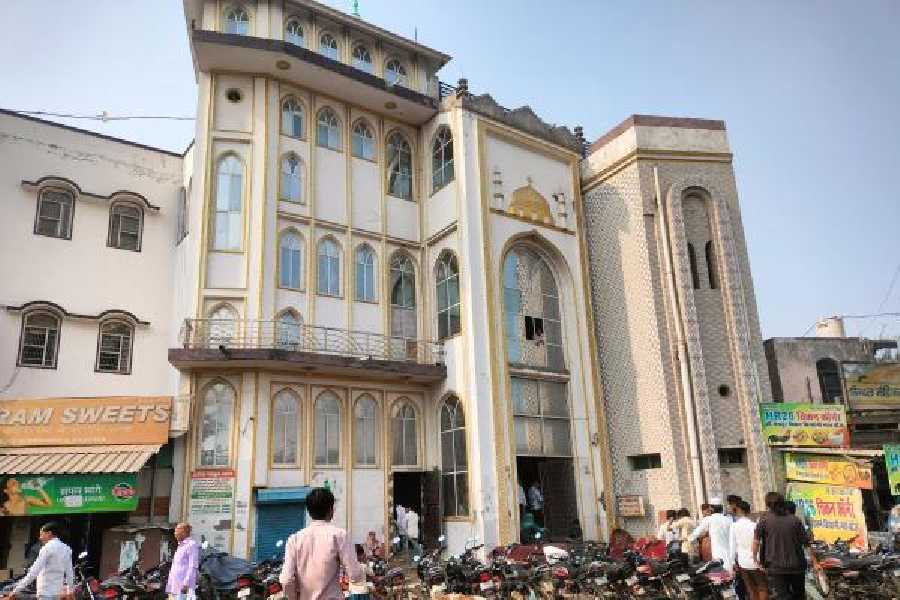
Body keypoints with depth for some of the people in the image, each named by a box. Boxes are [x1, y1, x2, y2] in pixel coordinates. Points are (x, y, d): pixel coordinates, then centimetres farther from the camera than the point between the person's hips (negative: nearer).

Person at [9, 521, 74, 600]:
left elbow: (34, 571, -16)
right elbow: (70, 572, 17)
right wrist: (70, 590, 27)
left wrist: (16, 591, -15)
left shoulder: (48, 547, -10)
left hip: (46, 593, -8)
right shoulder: (65, 548, 12)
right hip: (57, 591, 8)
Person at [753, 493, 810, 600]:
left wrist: (755, 557, 7)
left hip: (775, 568, -2)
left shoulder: (764, 521, -4)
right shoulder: (795, 520, -1)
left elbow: (756, 541, -5)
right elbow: (806, 542, -4)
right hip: (796, 566, 2)